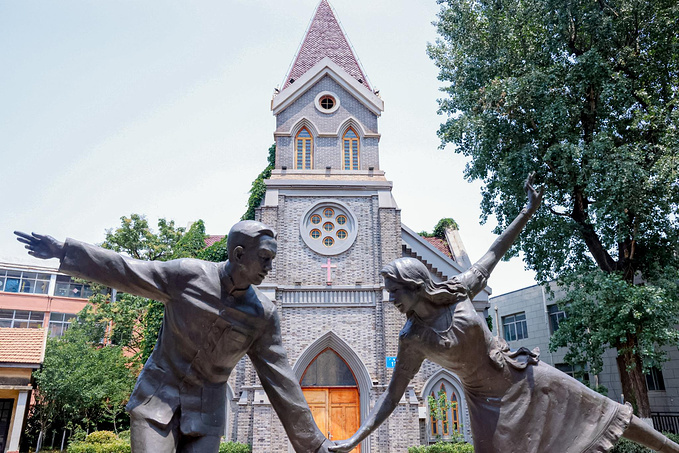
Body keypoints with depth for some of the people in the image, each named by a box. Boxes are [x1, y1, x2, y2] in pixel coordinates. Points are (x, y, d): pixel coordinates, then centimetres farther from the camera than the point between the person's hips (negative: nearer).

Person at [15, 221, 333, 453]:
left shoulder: (263, 315, -8)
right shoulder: (188, 275, -12)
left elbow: (280, 381, -5)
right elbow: (125, 271, -5)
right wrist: (63, 251, -6)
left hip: (205, 411, 2)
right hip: (158, 395, -1)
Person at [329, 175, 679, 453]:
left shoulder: (457, 291, -13)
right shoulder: (411, 339, -14)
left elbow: (494, 253, -1)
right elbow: (392, 394, -10)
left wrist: (528, 211, 2)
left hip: (523, 377, 1)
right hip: (488, 404, -1)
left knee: (604, 413, 11)